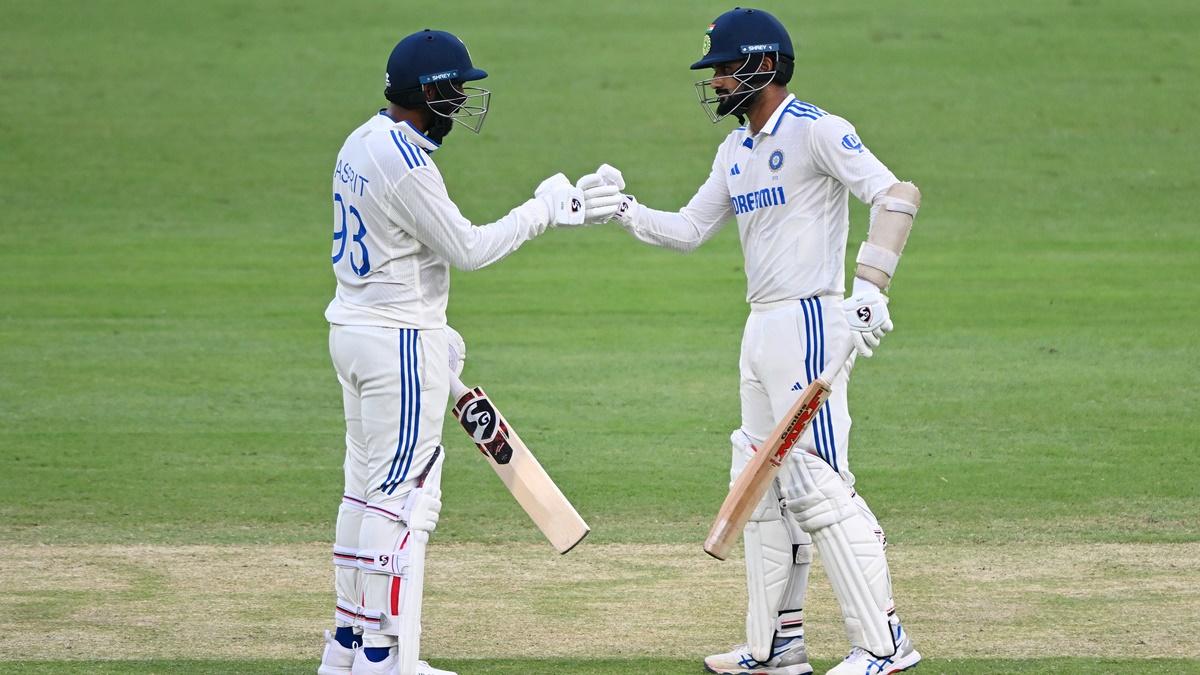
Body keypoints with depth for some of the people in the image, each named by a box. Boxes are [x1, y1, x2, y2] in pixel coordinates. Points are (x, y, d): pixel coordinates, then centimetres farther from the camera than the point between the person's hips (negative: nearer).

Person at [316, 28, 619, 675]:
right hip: (399, 343, -10)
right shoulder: (405, 163, -21)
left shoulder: (362, 143, 10)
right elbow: (468, 248, -17)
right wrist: (547, 207, -7)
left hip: (353, 331, 10)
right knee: (404, 494, -6)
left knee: (368, 486, 15)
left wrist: (431, 329, 20)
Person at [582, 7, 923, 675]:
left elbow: (898, 195, -20)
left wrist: (870, 288, -28)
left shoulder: (816, 131, -11)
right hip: (762, 331, 10)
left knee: (817, 481, -14)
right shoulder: (736, 150, 16)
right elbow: (687, 230, 18)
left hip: (810, 324, -10)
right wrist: (621, 207, 3)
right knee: (764, 485, 12)